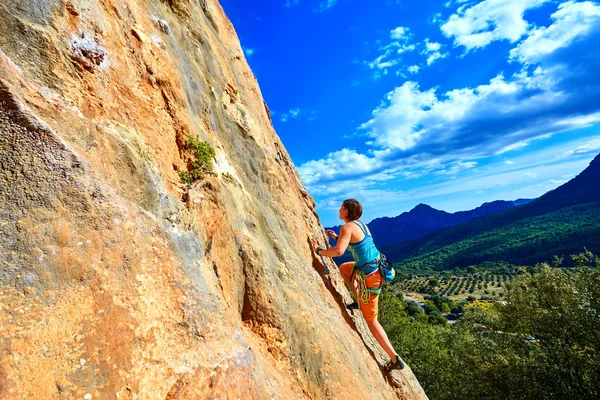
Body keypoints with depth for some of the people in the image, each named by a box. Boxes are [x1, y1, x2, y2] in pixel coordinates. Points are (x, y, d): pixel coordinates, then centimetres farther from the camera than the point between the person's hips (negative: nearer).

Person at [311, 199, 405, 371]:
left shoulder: (347, 227, -16)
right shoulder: (361, 224, 11)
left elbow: (338, 251, -30)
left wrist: (318, 250, -15)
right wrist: (336, 237, 25)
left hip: (370, 275, -8)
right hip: (377, 267, 8)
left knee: (370, 319, 6)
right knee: (343, 268, 30)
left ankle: (395, 360, 10)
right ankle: (359, 302, 29)